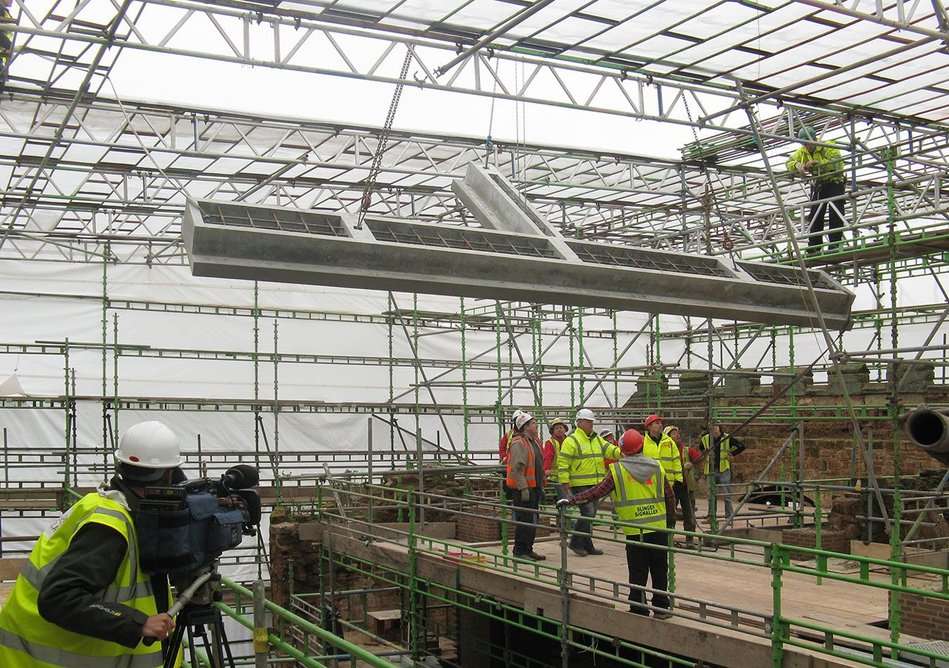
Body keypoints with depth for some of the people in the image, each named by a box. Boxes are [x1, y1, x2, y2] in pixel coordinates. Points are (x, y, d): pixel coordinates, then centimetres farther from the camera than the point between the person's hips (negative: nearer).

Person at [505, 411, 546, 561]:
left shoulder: (535, 441, 16)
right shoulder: (519, 443, -16)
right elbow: (517, 468, -22)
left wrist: (541, 486, 22)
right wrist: (523, 488, -24)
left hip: (534, 488, 10)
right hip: (522, 489, -10)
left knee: (533, 521, 14)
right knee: (524, 521, -7)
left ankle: (528, 550, 23)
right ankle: (519, 551, 0)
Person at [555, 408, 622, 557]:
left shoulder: (596, 439, 17)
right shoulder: (571, 440, -8)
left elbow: (609, 449, 5)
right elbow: (562, 463, -10)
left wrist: (621, 453, -17)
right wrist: (565, 483, -16)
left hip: (595, 484, 8)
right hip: (580, 484, -8)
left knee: (591, 514, 11)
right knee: (588, 513, -14)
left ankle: (587, 545, 19)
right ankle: (576, 543, -1)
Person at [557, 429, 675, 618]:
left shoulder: (618, 470, -6)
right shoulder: (656, 467, 2)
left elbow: (597, 492, -9)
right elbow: (670, 497, 6)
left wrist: (571, 501, -3)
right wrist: (669, 515, 24)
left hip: (634, 530, -2)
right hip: (659, 527, 2)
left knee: (638, 572, 6)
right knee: (660, 570, 12)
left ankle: (639, 609, 10)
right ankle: (661, 607, 17)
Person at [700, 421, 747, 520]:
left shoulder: (727, 438, -8)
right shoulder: (706, 438, 6)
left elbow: (742, 446, -6)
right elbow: (702, 447, 30)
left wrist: (731, 454, -9)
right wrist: (704, 454, 13)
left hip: (724, 470, -4)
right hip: (711, 471, 4)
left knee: (727, 495, -3)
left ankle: (729, 516, 2)